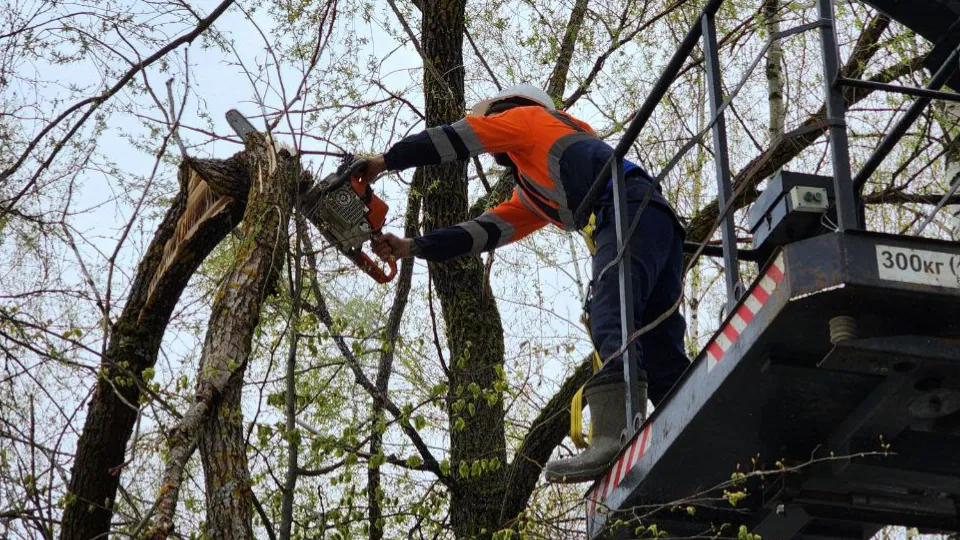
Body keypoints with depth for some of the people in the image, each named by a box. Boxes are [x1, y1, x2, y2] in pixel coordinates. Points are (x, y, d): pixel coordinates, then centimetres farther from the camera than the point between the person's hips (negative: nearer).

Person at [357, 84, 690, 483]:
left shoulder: (528, 116, 20)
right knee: (659, 356, 2)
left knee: (611, 322, -27)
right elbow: (485, 230, 35)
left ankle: (615, 437, -46)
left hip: (631, 210, -9)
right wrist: (412, 248, 33)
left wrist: (385, 161, 29)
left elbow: (451, 139, 19)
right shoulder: (532, 197, 39)